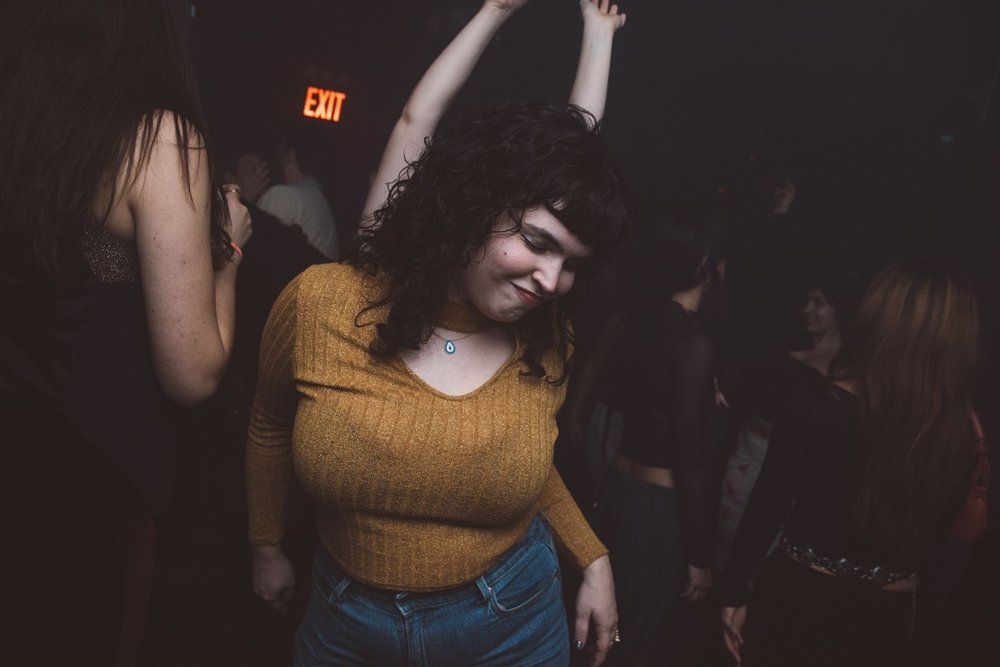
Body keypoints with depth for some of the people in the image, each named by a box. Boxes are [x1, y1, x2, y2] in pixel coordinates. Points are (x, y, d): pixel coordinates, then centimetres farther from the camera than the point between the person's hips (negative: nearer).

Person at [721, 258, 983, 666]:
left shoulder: (820, 403, -19)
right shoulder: (959, 431, -10)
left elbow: (767, 508, -14)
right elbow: (938, 536, 2)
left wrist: (735, 592, -4)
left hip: (800, 599, -3)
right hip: (887, 618, 3)